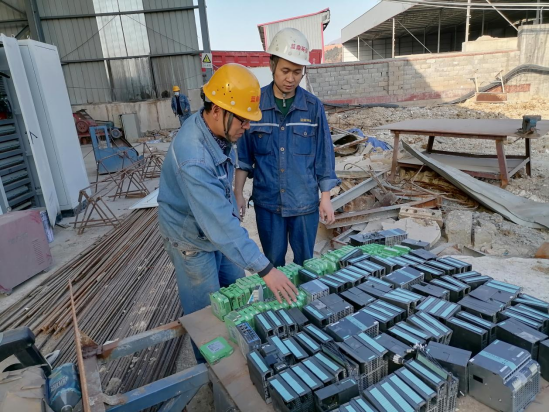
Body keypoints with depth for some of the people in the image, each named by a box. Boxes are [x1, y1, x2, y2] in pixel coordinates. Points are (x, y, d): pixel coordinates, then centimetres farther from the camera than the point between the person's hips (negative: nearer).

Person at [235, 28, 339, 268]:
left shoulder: (313, 106, -5)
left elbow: (323, 155, -1)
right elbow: (243, 154, 1)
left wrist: (326, 198, -1)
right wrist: (238, 193, -3)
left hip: (305, 202, 0)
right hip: (267, 202, 0)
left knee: (305, 261, 17)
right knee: (273, 261, 17)